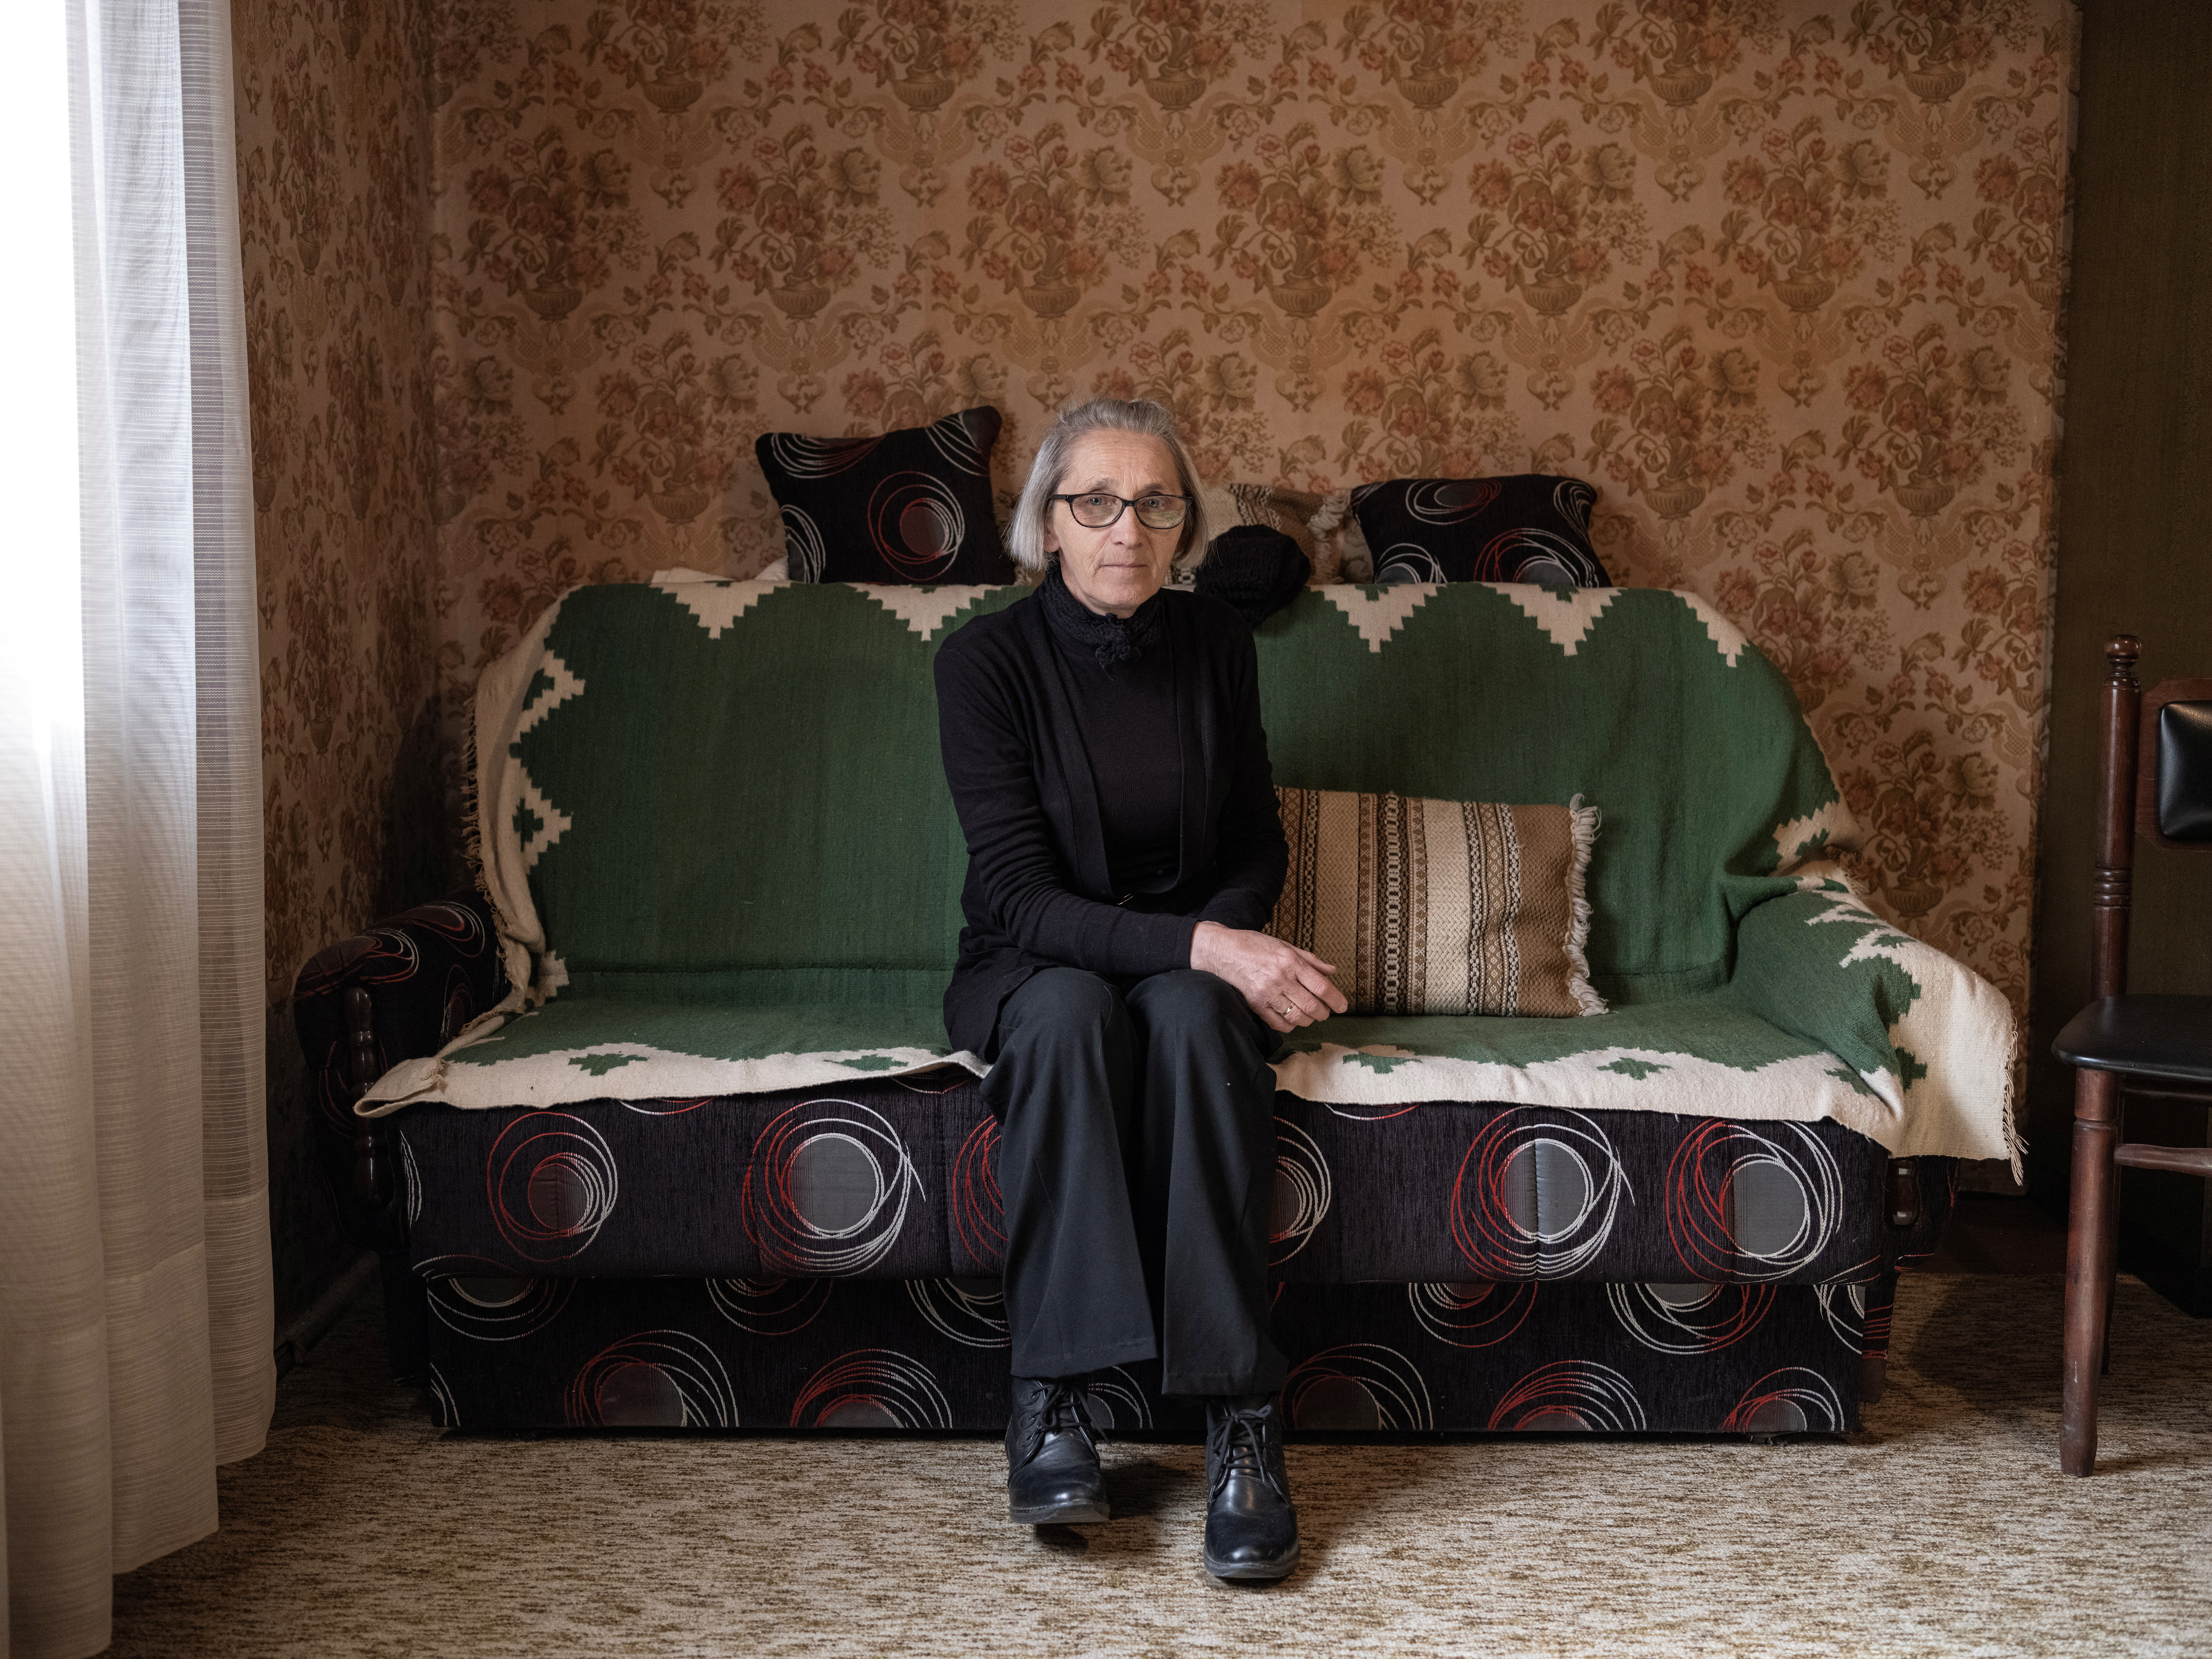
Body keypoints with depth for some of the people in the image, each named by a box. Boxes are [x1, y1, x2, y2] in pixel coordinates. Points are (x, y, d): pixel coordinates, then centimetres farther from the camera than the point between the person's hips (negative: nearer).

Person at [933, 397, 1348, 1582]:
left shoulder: (1217, 646, -1)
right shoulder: (988, 659, -12)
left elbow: (1256, 848, 9)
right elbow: (1018, 895, -19)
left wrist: (1230, 946, -13)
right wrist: (1202, 945, -31)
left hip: (1192, 964, 2)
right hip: (1033, 967, -2)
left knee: (1193, 1017, -34)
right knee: (1070, 1014, -37)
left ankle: (1242, 1417, -35)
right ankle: (1049, 1398, -31)